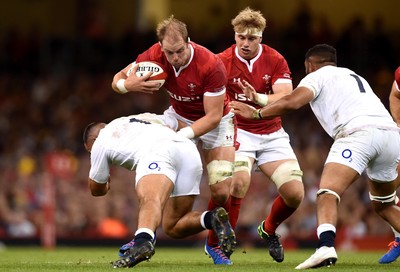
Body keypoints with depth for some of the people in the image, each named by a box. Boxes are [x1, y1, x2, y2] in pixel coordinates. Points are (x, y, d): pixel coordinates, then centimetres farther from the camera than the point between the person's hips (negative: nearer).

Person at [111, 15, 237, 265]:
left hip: (217, 121, -3)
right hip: (180, 116, 3)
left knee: (221, 191, -13)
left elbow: (213, 117, -28)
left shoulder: (211, 65, -33)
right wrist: (127, 84, -34)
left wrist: (182, 135, -38)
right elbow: (118, 79, -10)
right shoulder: (154, 56, -22)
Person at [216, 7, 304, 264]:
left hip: (272, 134, 3)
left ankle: (269, 230, 24)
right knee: (239, 181, -31)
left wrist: (259, 99, -36)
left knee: (295, 193, -8)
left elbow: (286, 98, -16)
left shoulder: (276, 60, -4)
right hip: (238, 133, -3)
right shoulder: (223, 62, -10)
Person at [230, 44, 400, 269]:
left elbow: (291, 102, -1)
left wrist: (256, 113, 10)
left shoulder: (318, 75, 14)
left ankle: (326, 246, -39)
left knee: (328, 194, -15)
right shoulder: (355, 77, 35)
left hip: (359, 132, -7)